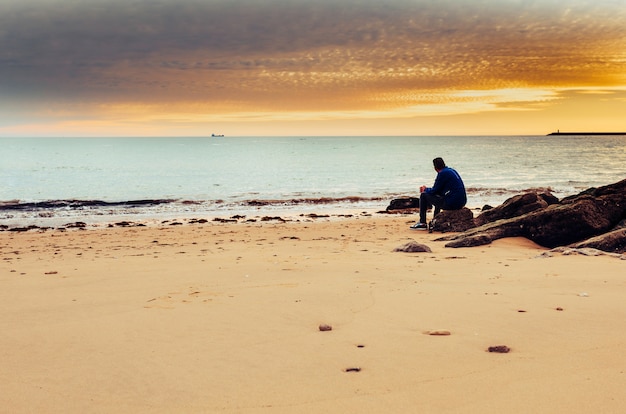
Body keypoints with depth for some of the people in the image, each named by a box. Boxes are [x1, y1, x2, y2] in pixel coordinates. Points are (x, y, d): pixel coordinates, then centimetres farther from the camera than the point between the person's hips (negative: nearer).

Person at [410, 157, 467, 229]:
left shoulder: (442, 173, -12)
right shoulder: (452, 170, 16)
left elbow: (434, 191, -6)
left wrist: (425, 189, 14)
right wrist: (428, 189, 22)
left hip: (452, 204, -9)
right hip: (461, 203, 9)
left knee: (423, 195, 2)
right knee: (439, 196, 36)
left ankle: (422, 223, 6)